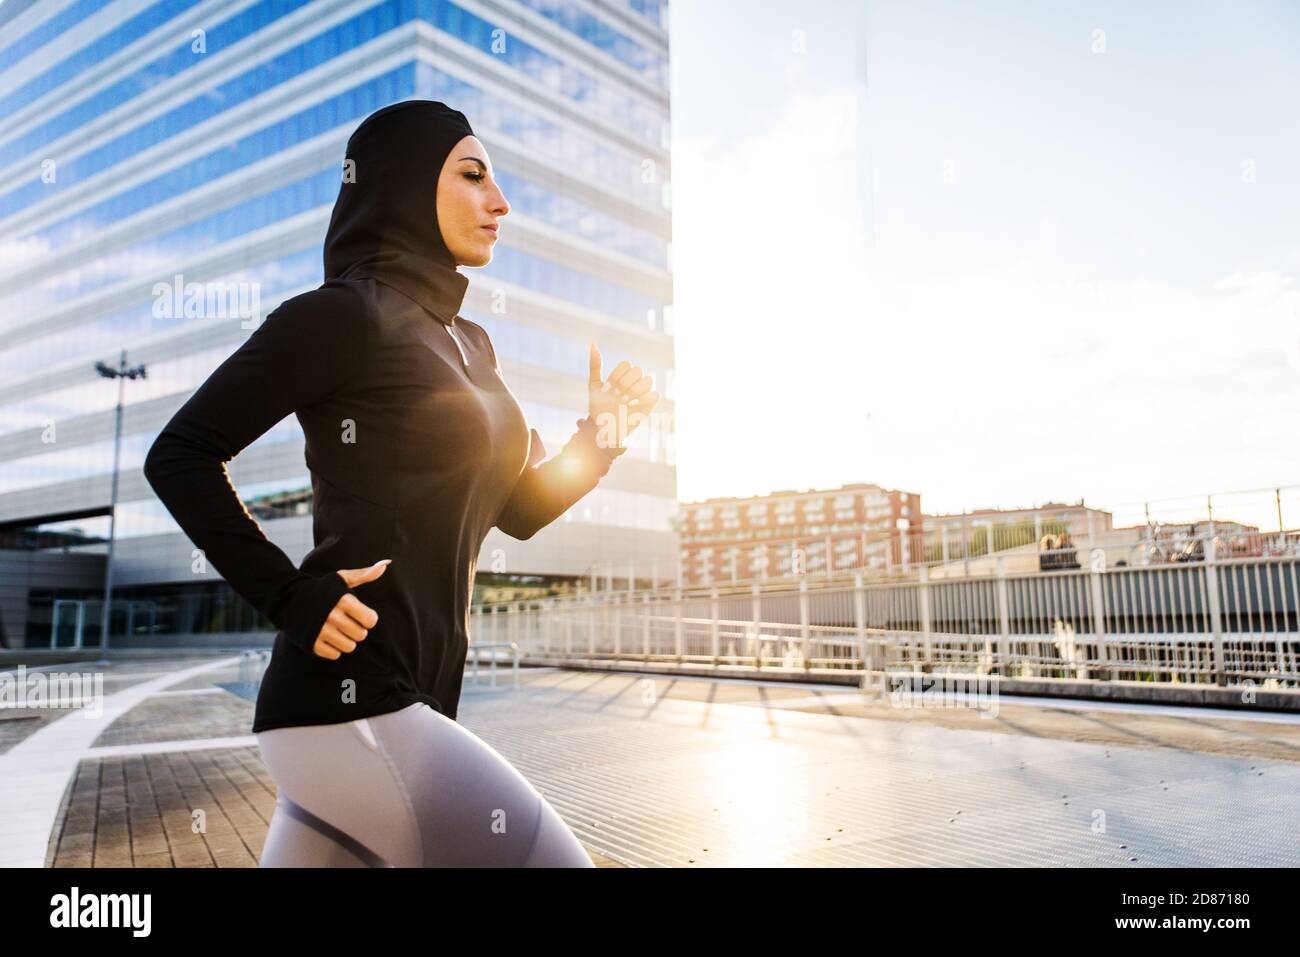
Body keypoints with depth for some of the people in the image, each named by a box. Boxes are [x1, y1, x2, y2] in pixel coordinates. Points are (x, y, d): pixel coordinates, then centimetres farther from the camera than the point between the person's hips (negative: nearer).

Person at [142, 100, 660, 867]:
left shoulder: (468, 343, 16)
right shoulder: (344, 315, -8)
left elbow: (519, 509, 19)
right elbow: (180, 456, -9)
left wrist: (602, 434, 5)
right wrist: (290, 595, -16)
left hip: (417, 689, 8)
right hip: (349, 694, -8)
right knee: (552, 858, -5)